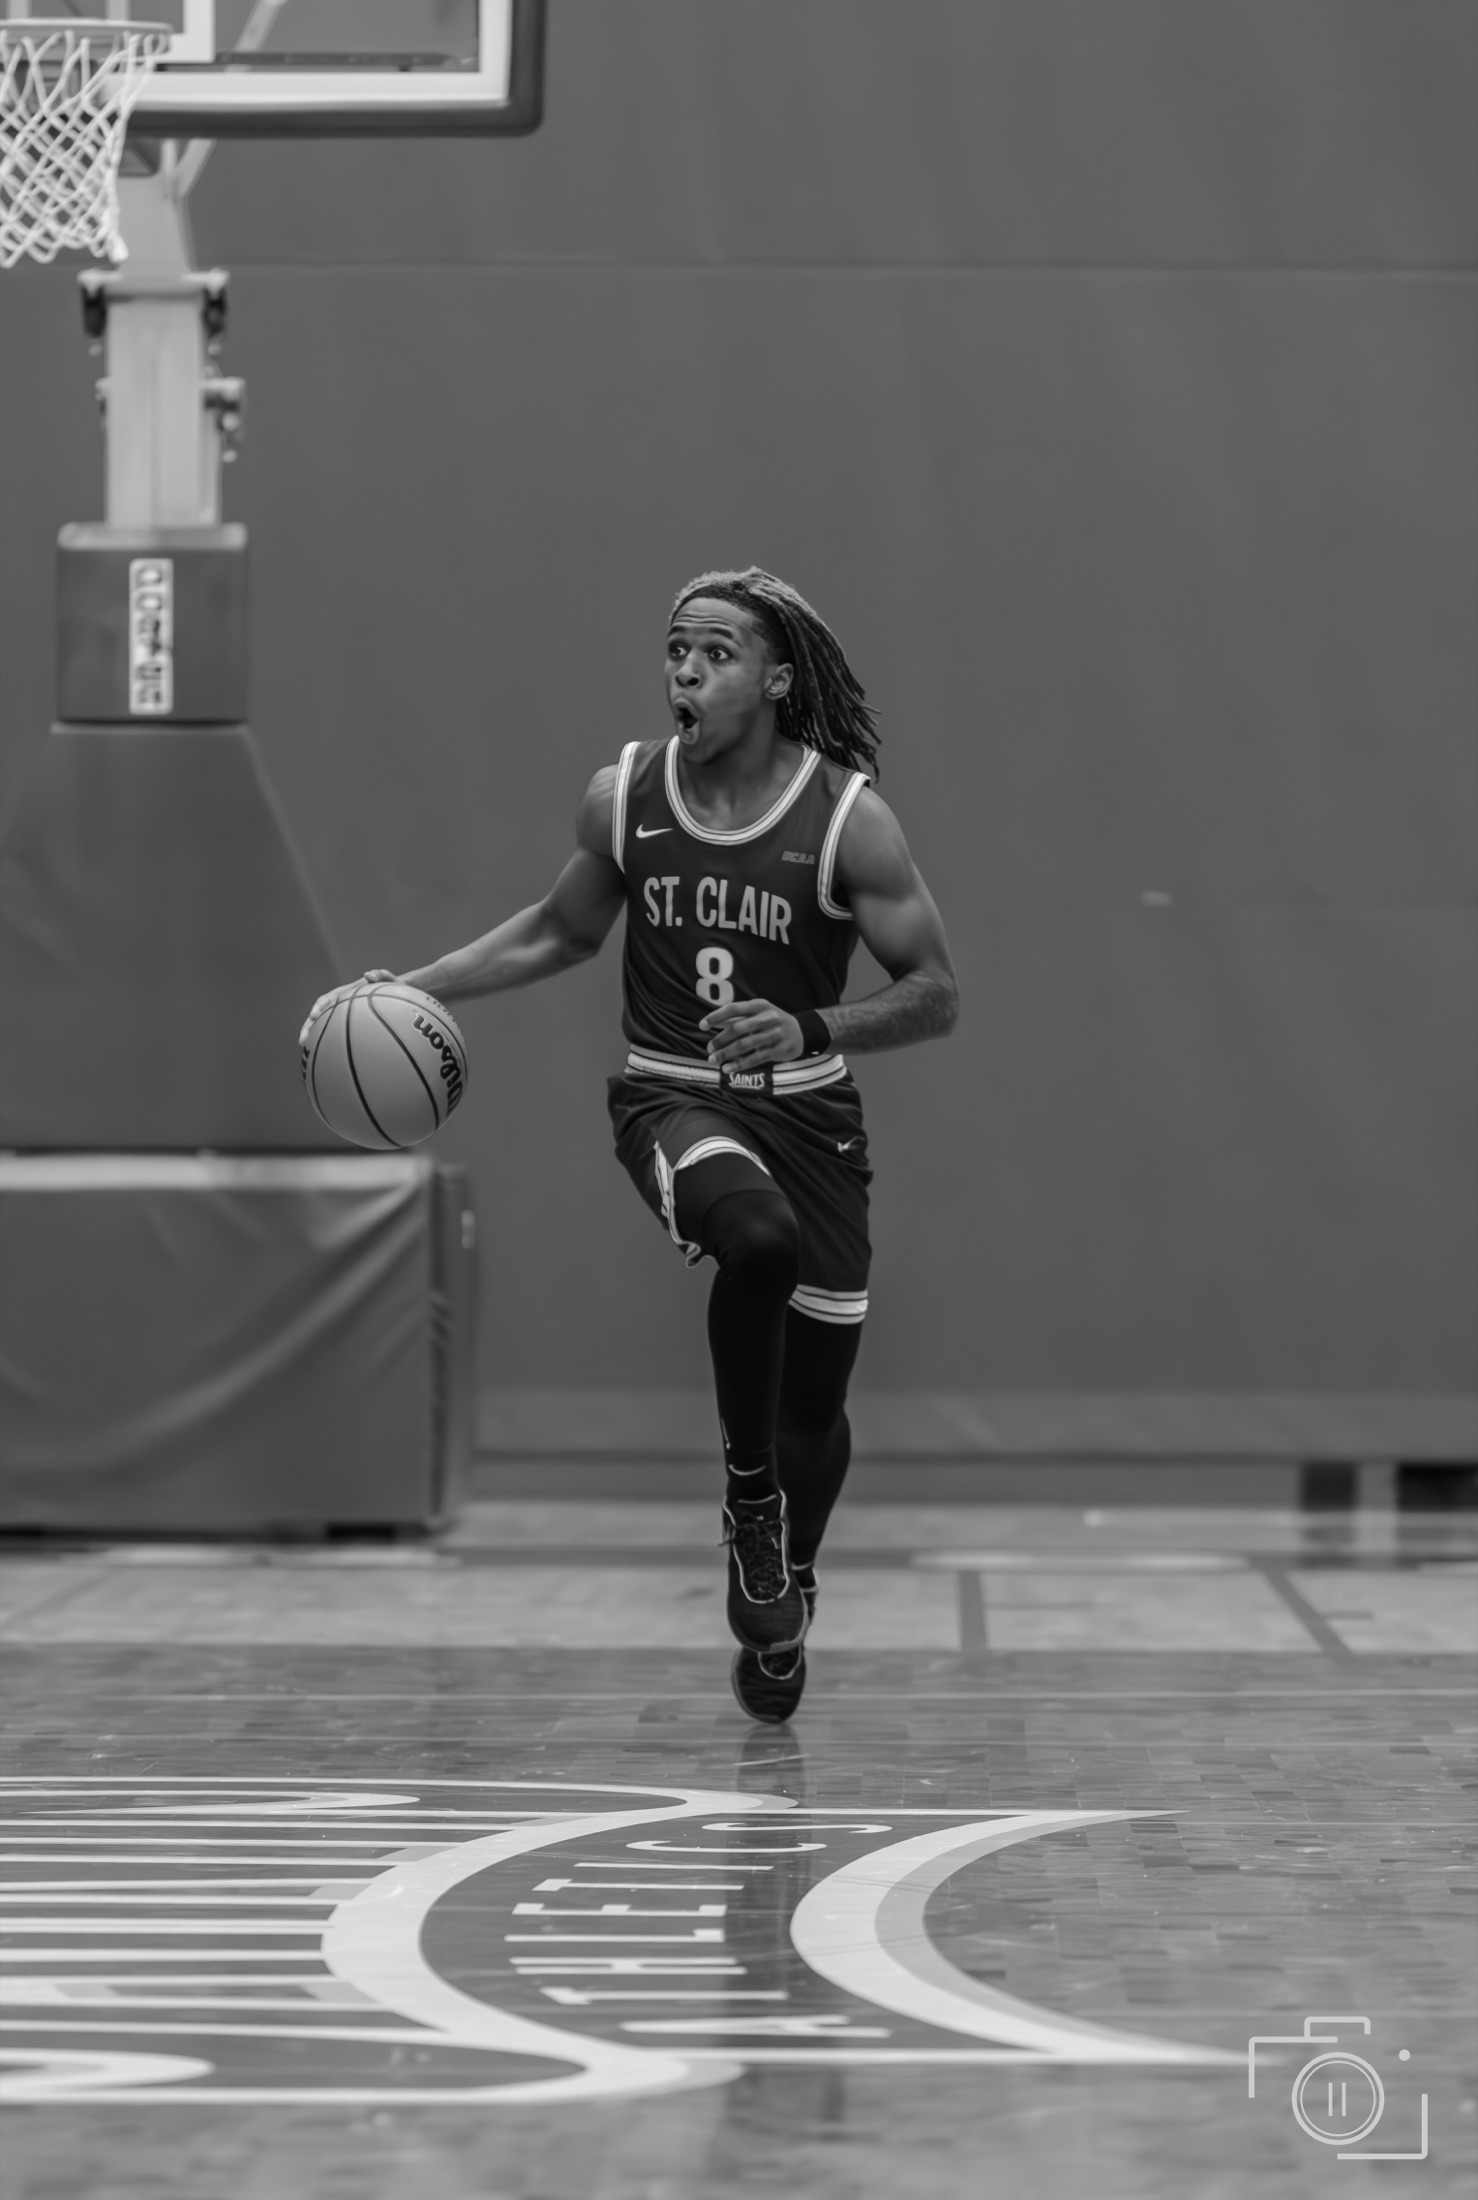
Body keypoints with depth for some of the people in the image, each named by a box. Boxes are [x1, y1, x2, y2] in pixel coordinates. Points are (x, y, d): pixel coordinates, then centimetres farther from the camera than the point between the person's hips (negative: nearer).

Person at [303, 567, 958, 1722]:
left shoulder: (849, 818, -13)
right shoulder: (623, 797, -4)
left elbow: (935, 994, -10)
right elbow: (560, 930, 14)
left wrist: (812, 1031, -26)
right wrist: (416, 987, 4)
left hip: (806, 1112, 0)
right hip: (672, 1098, 0)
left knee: (815, 1399, 7)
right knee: (758, 1240, -34)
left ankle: (785, 1589, 37)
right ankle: (749, 1500, -13)